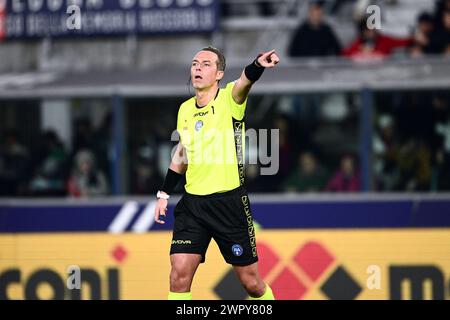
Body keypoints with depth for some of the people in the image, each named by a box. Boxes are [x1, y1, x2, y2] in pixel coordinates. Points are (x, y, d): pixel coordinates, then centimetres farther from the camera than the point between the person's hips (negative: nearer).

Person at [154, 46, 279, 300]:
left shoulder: (229, 99, -7)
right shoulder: (185, 110, 9)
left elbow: (245, 82, -31)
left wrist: (258, 65, -53)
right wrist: (164, 194, 20)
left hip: (229, 201, -4)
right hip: (192, 203, 4)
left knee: (251, 281, 4)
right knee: (179, 275, -9)